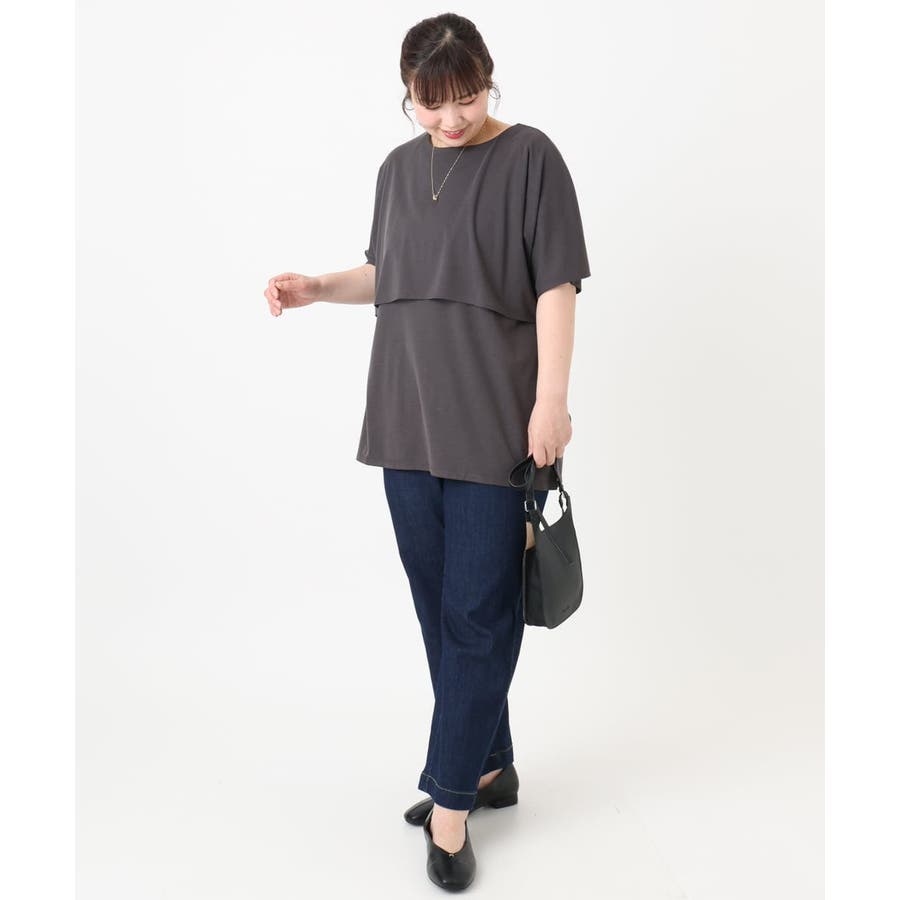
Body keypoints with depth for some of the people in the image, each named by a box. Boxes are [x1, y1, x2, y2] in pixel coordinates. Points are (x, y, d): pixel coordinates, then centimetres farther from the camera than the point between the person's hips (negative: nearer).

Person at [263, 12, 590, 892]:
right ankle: (488, 766, 27)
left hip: (495, 422, -5)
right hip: (407, 417, 6)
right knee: (437, 604, 10)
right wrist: (318, 287, 6)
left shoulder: (529, 157, -2)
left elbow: (555, 287, -6)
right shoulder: (399, 167, 14)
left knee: (477, 613, -2)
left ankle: (450, 802, 11)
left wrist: (551, 400, -13)